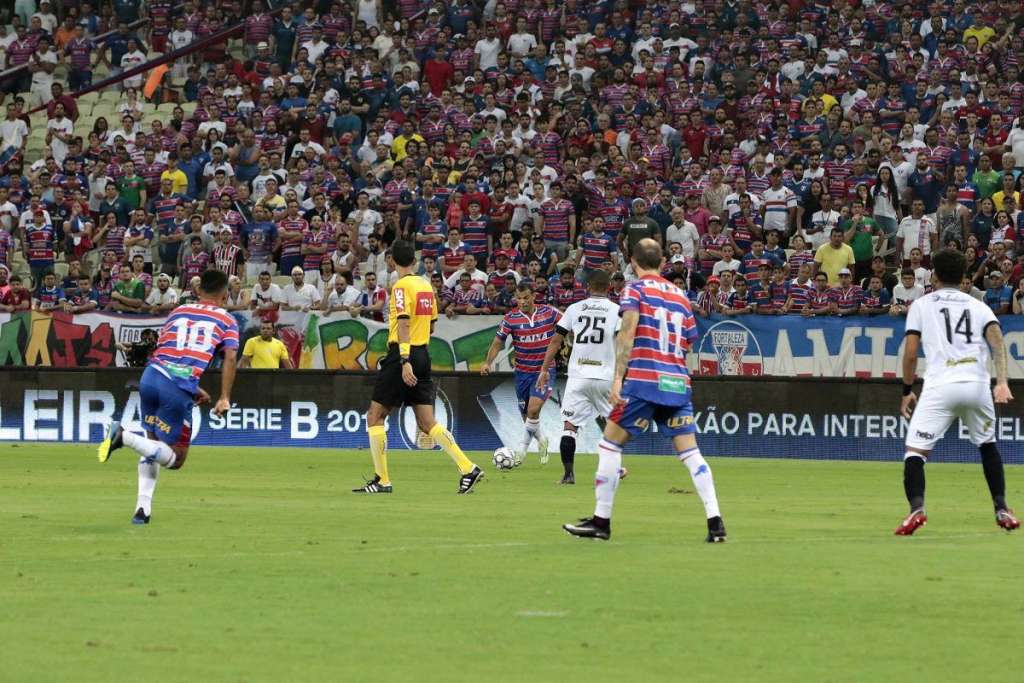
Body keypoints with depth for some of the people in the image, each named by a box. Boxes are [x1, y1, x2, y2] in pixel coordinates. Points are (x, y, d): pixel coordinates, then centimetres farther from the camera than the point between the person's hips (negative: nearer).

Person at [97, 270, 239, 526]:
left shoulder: (178, 311, 24)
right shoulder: (226, 320, 13)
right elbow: (230, 356, -3)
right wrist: (225, 398, -5)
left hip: (150, 377, 5)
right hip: (181, 387, -5)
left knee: (154, 442, 22)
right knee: (176, 458, 3)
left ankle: (143, 507, 10)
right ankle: (125, 437, -20)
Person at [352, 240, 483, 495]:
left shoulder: (401, 286, -11)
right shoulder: (426, 285, 12)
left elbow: (404, 324, -20)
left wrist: (405, 361, -26)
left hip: (402, 356, -7)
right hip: (423, 355, 7)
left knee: (375, 416, 2)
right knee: (427, 422, 6)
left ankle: (382, 480, 1)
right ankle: (468, 469, -5)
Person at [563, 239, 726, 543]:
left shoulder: (635, 289, 1)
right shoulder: (680, 296, 16)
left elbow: (627, 333, -13)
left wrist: (618, 377, -17)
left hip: (643, 381, -5)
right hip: (678, 383, 5)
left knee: (610, 444, 5)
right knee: (690, 452, 3)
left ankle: (601, 521, 5)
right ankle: (715, 521, -8)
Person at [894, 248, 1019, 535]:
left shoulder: (922, 305, 13)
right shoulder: (979, 307, 18)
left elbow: (910, 353, 6)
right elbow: (997, 342, 1)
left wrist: (907, 390, 17)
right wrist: (1002, 382, -10)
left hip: (940, 387, -3)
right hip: (977, 384, 3)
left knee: (915, 451, -3)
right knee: (987, 445, 25)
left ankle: (916, 509, -26)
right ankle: (1002, 509, 19)